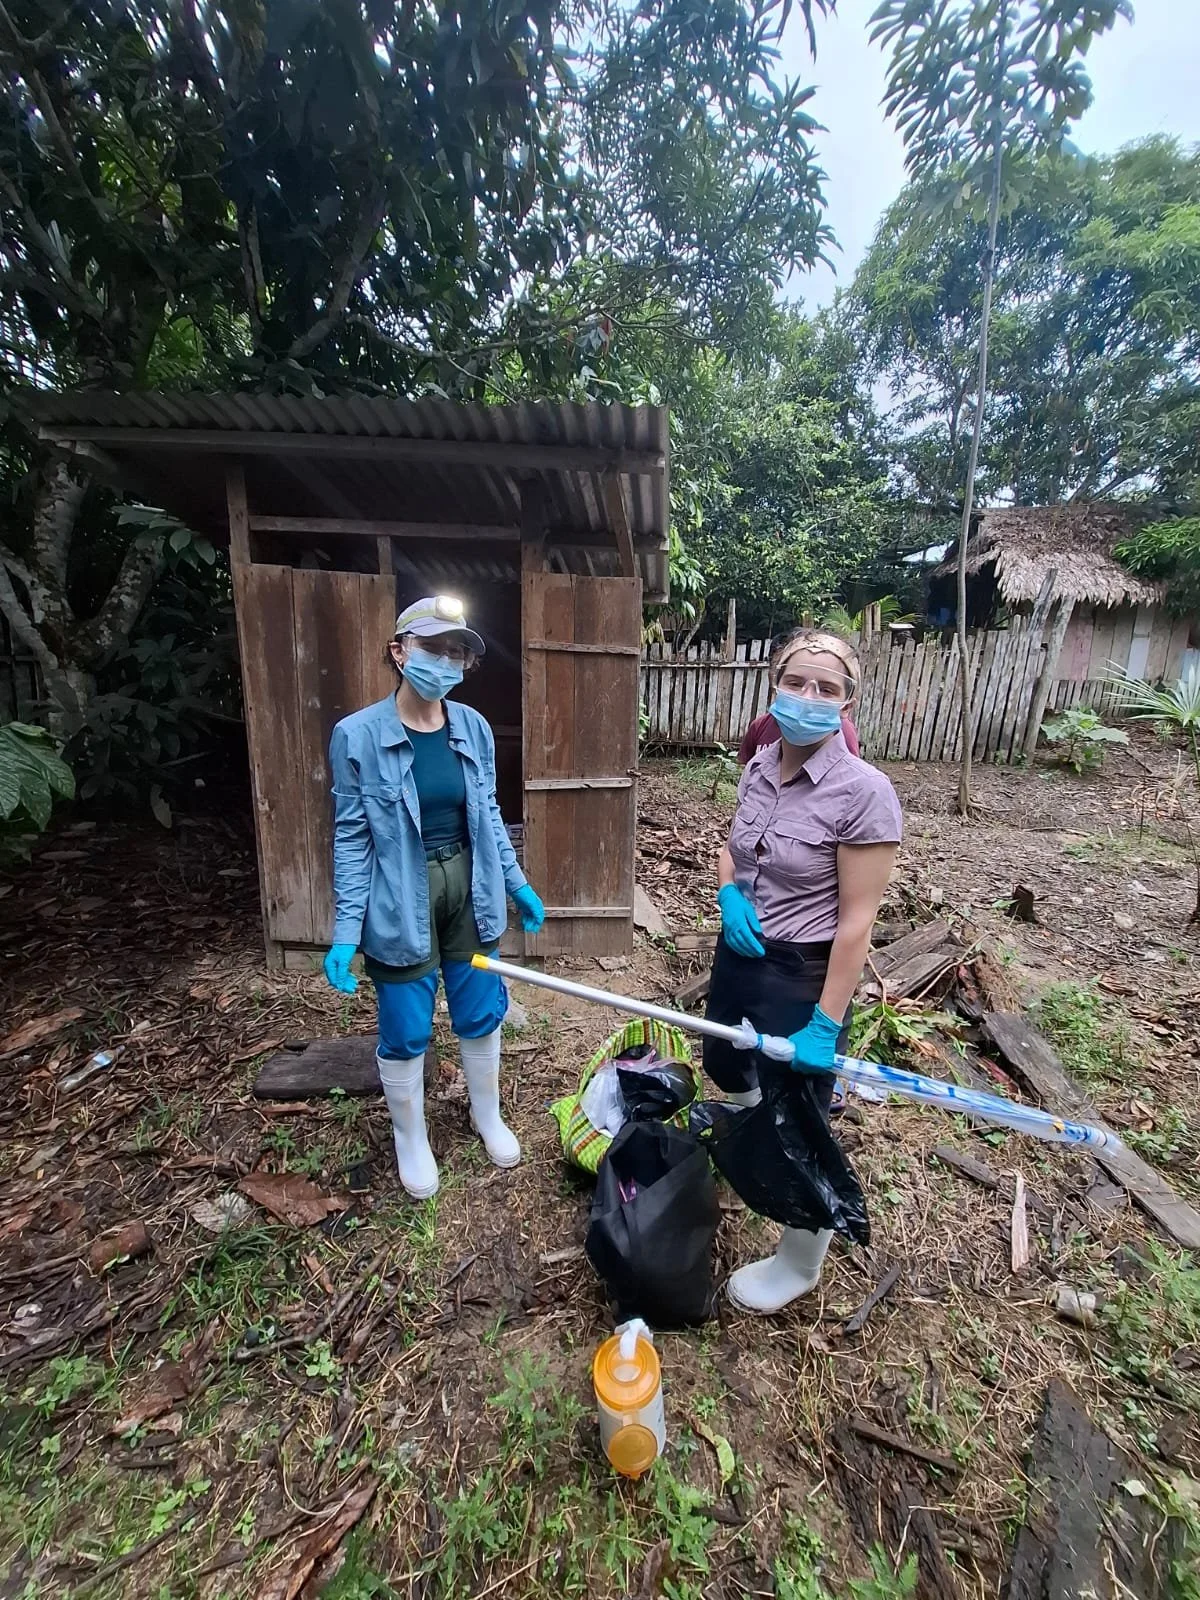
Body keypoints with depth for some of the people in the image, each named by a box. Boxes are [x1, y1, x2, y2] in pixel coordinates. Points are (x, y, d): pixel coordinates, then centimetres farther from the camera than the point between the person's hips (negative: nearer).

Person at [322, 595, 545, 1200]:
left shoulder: (474, 728, -3)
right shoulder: (357, 735, -13)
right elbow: (351, 838, -9)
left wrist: (517, 884, 9)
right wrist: (345, 931, -10)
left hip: (468, 891, 4)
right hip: (400, 901, -3)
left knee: (481, 1014, 18)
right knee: (405, 1032, 14)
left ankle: (487, 1114, 47)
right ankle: (410, 1138, 44)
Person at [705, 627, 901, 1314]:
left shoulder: (863, 791, -22)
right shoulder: (760, 768, -2)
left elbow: (857, 920, -20)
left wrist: (826, 1024, -17)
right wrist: (728, 891, -9)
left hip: (803, 975, -7)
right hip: (740, 953, 7)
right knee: (724, 1064, 30)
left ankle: (800, 1265, 44)